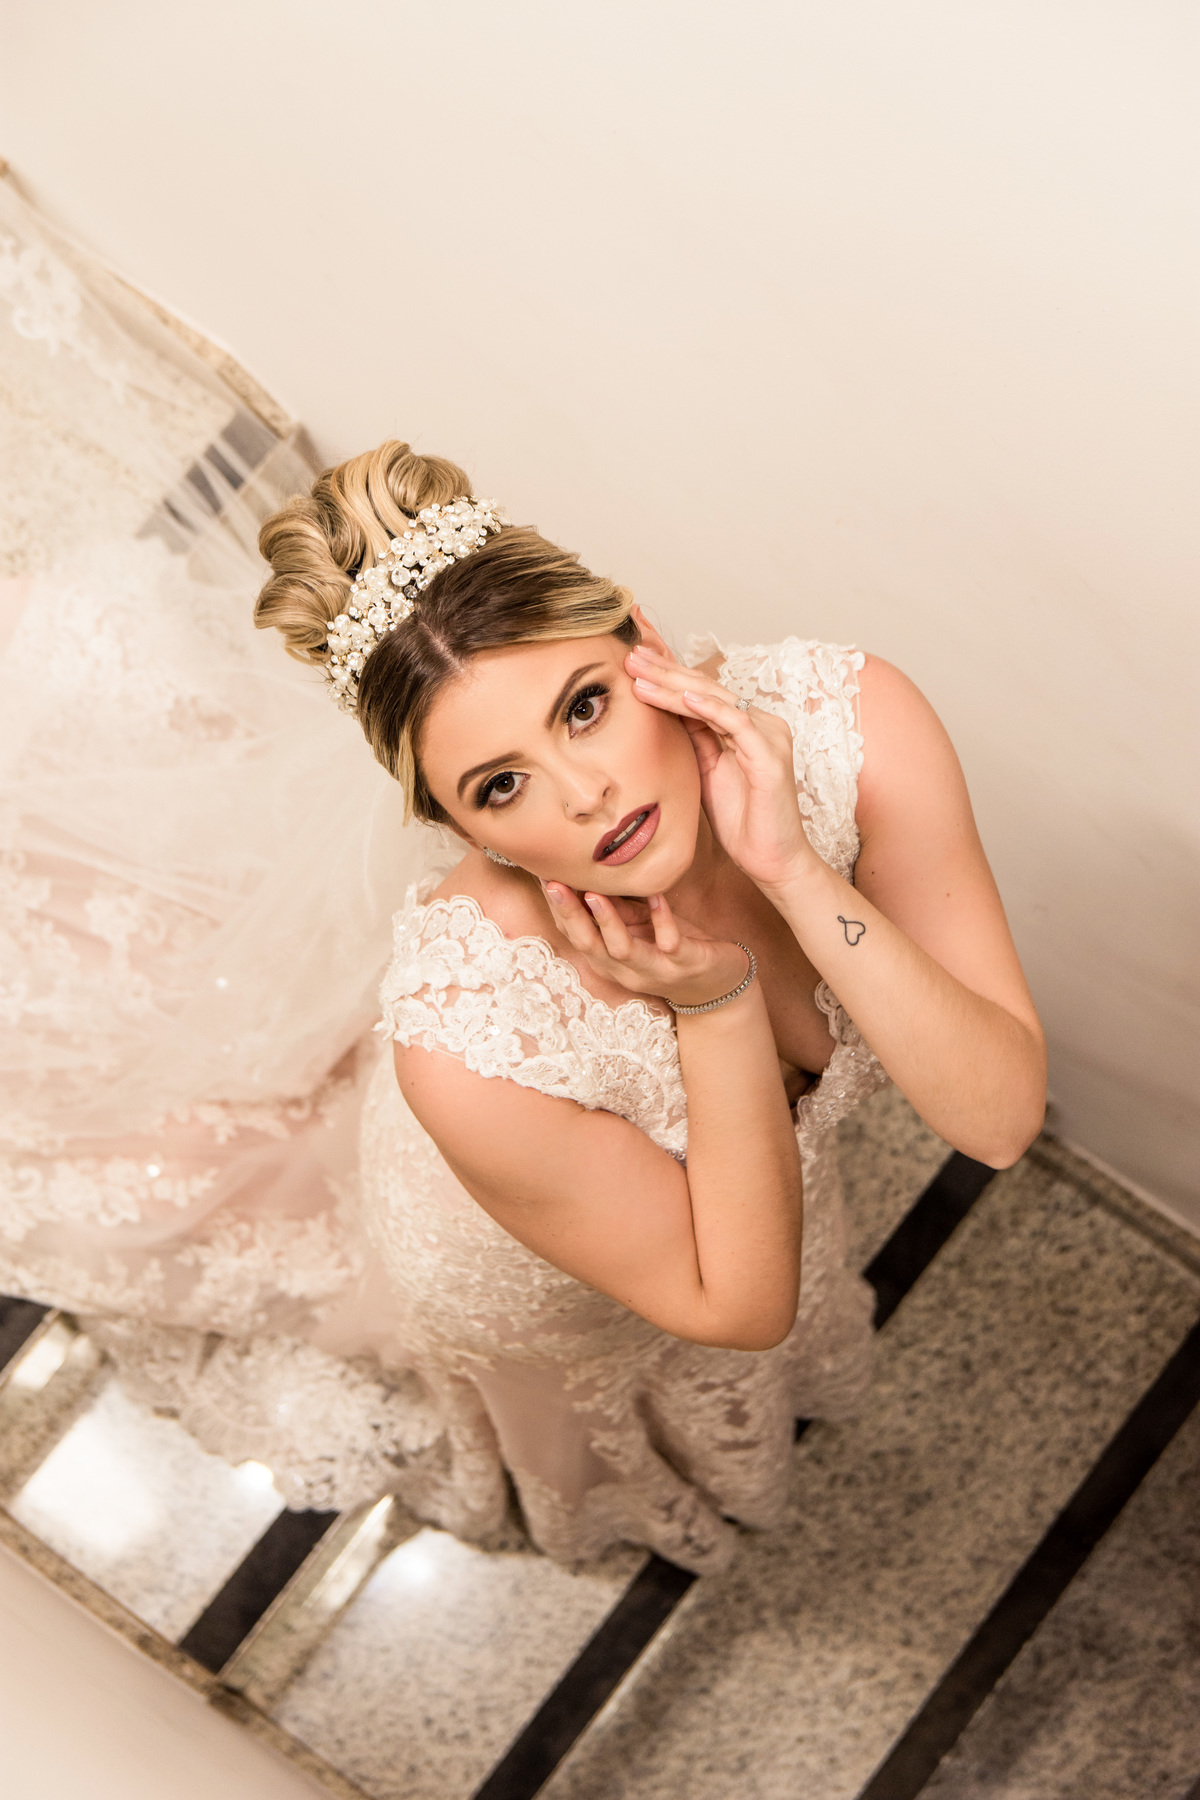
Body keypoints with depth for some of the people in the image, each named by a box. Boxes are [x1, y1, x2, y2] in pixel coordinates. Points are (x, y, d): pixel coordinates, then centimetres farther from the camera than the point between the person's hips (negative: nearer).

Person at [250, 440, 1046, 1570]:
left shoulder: (850, 723, -39)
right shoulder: (468, 1051, -47)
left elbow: (1000, 1119, -34)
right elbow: (737, 1305, -30)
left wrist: (796, 874, -47)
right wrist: (716, 1001, -44)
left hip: (763, 1160, 3)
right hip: (544, 1286, -2)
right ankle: (604, 1499, 74)